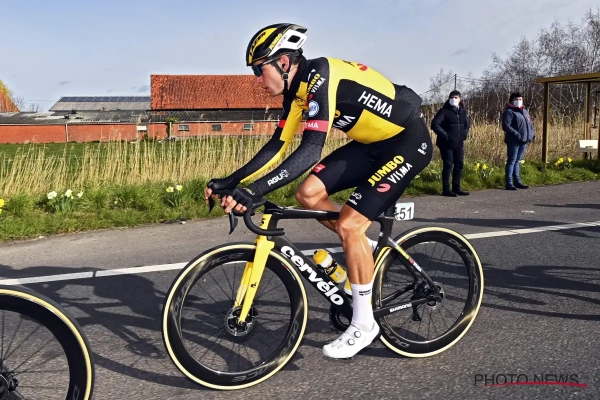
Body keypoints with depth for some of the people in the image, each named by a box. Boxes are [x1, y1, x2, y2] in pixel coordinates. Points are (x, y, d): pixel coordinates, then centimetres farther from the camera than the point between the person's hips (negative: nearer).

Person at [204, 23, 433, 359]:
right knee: (309, 194, -4)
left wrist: (257, 190, -41)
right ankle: (365, 247, 18)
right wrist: (231, 181, -2)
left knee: (349, 224, -15)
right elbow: (277, 146, 5)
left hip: (409, 141, -9)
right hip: (374, 142, 9)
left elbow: (311, 150, -36)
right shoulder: (297, 89, 2)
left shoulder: (320, 77, -26)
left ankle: (364, 324, 1)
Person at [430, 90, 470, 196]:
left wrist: (465, 132, 8)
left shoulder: (463, 111, 10)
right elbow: (435, 124, -17)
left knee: (459, 165, 9)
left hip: (459, 144, 7)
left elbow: (468, 123, 26)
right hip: (447, 144, -6)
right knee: (448, 165, -5)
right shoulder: (444, 111, -9)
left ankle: (456, 188, 19)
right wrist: (444, 135, -20)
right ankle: (446, 189, 2)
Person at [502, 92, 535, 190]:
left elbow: (530, 123, 28)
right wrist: (516, 134, -25)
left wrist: (532, 133, 10)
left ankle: (517, 181, 20)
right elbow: (506, 126, -18)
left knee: (517, 161, 14)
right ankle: (508, 183, -4)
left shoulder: (525, 111, 19)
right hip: (514, 141, -8)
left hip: (524, 141, 8)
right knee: (511, 161, -6)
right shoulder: (509, 112, -7)